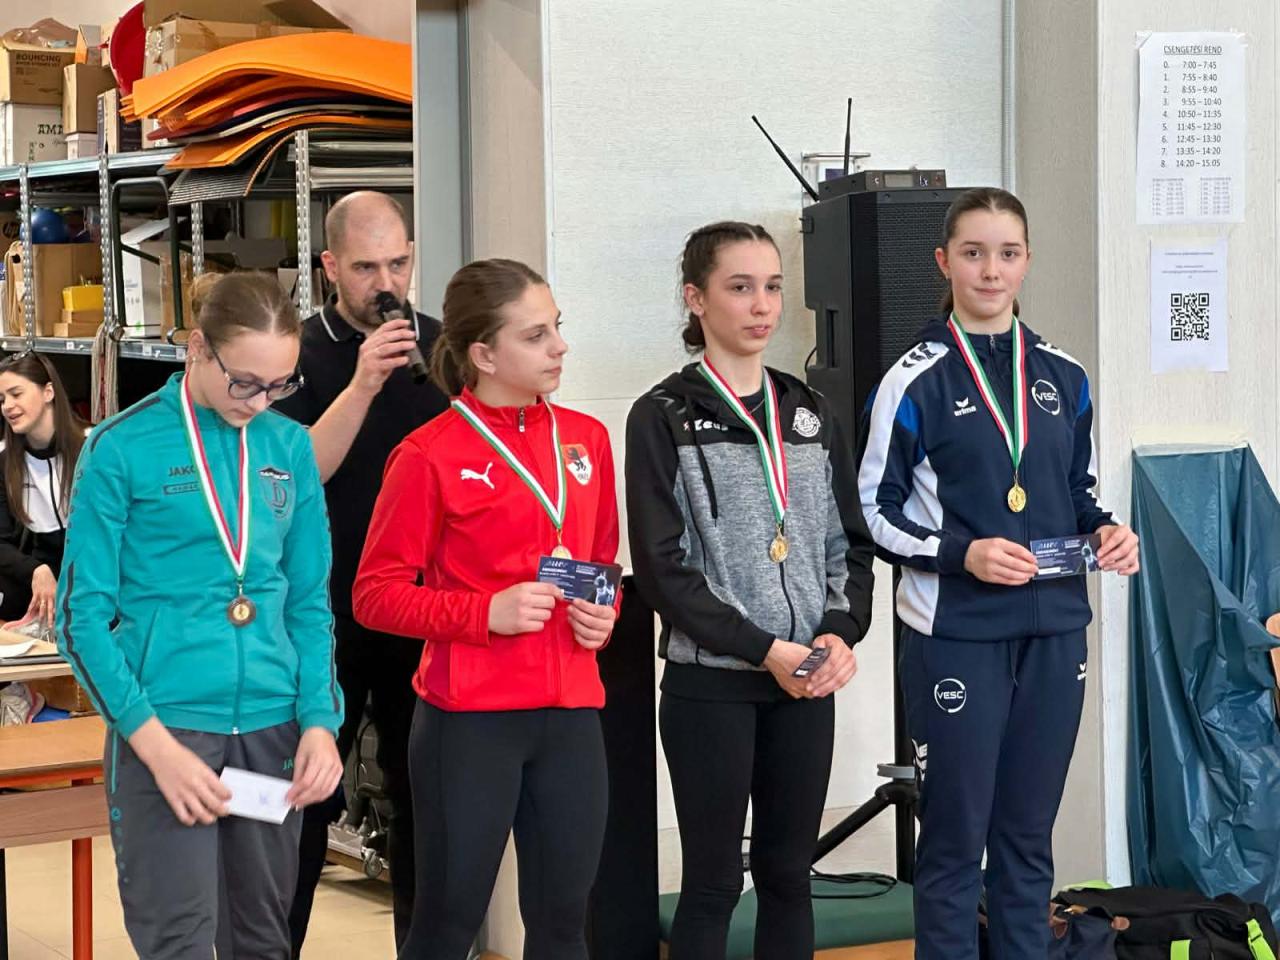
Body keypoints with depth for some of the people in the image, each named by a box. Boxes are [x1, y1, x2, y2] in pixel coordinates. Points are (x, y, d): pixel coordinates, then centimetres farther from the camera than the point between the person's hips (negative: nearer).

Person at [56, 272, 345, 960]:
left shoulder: (290, 447, 6)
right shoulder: (123, 449, -6)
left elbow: (310, 601, 11)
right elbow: (83, 615, -6)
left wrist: (320, 720, -4)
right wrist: (154, 743, -16)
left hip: (272, 724, 4)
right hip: (165, 723, -4)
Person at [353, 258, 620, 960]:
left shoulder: (585, 439, 9)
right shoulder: (430, 455, -8)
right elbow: (376, 595, -7)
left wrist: (604, 613, 0)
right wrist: (487, 613, -18)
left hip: (570, 715, 5)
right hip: (470, 718, -5)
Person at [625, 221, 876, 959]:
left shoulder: (812, 415, 11)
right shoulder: (664, 419, -4)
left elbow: (852, 545, 11)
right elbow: (663, 566, -10)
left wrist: (840, 634, -7)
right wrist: (764, 650, -16)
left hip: (808, 684, 5)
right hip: (710, 684, -4)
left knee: (789, 874, 10)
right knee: (715, 880, 1)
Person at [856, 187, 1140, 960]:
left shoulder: (1064, 379, 8)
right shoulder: (916, 382, -5)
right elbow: (877, 512, -4)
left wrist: (1106, 532, -4)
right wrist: (964, 554, -18)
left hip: (1054, 633, 4)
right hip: (957, 637, -4)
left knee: (1028, 837, 12)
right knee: (956, 839, 2)